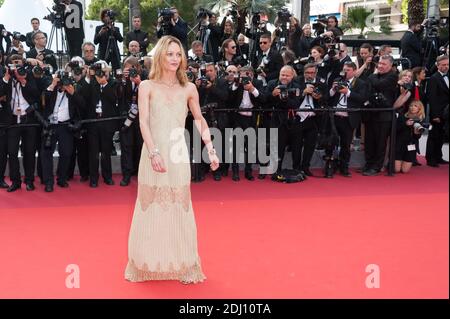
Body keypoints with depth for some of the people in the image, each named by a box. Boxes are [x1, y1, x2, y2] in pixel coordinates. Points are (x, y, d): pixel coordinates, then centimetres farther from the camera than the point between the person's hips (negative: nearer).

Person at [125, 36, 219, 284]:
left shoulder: (188, 88, 7)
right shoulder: (147, 86, 1)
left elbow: (199, 120, 16)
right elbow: (143, 121, -8)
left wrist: (210, 148, 5)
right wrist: (154, 153, -21)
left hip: (178, 154, 2)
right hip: (154, 153, -1)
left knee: (179, 211, 6)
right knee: (152, 209, 4)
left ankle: (182, 265, 15)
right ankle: (149, 265, 17)